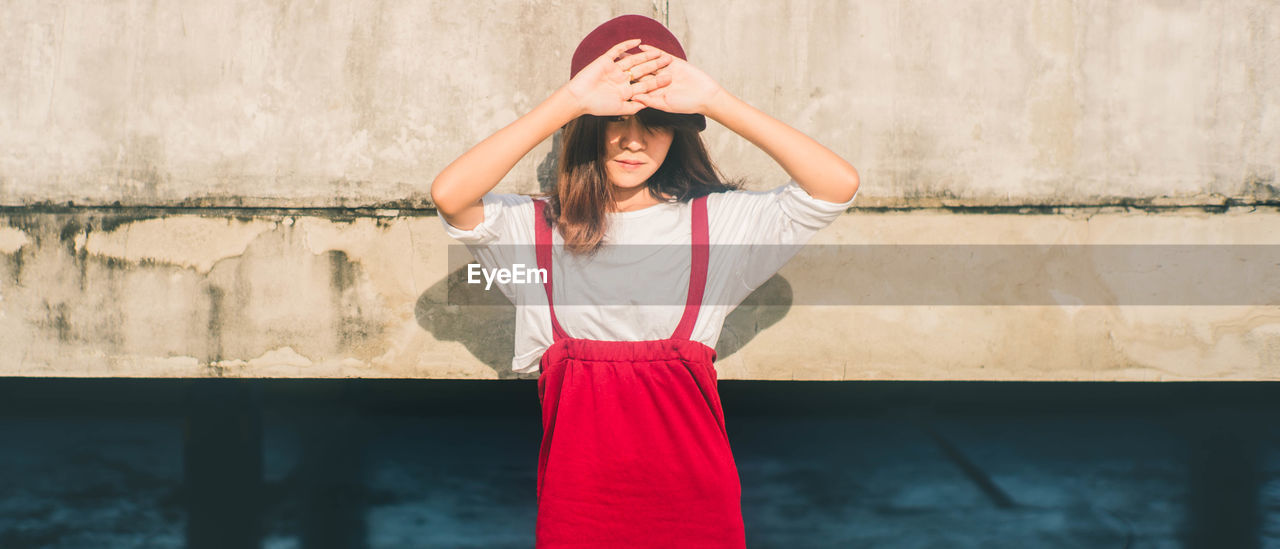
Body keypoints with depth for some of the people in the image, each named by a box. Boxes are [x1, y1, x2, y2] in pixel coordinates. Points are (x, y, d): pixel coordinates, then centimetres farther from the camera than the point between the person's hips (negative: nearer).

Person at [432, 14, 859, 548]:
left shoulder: (718, 220, 2)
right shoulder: (534, 227, 0)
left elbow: (839, 184, -9)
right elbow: (448, 194, -19)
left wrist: (715, 101, -15)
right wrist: (569, 100, -20)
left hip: (691, 482, 1)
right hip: (581, 481, 0)